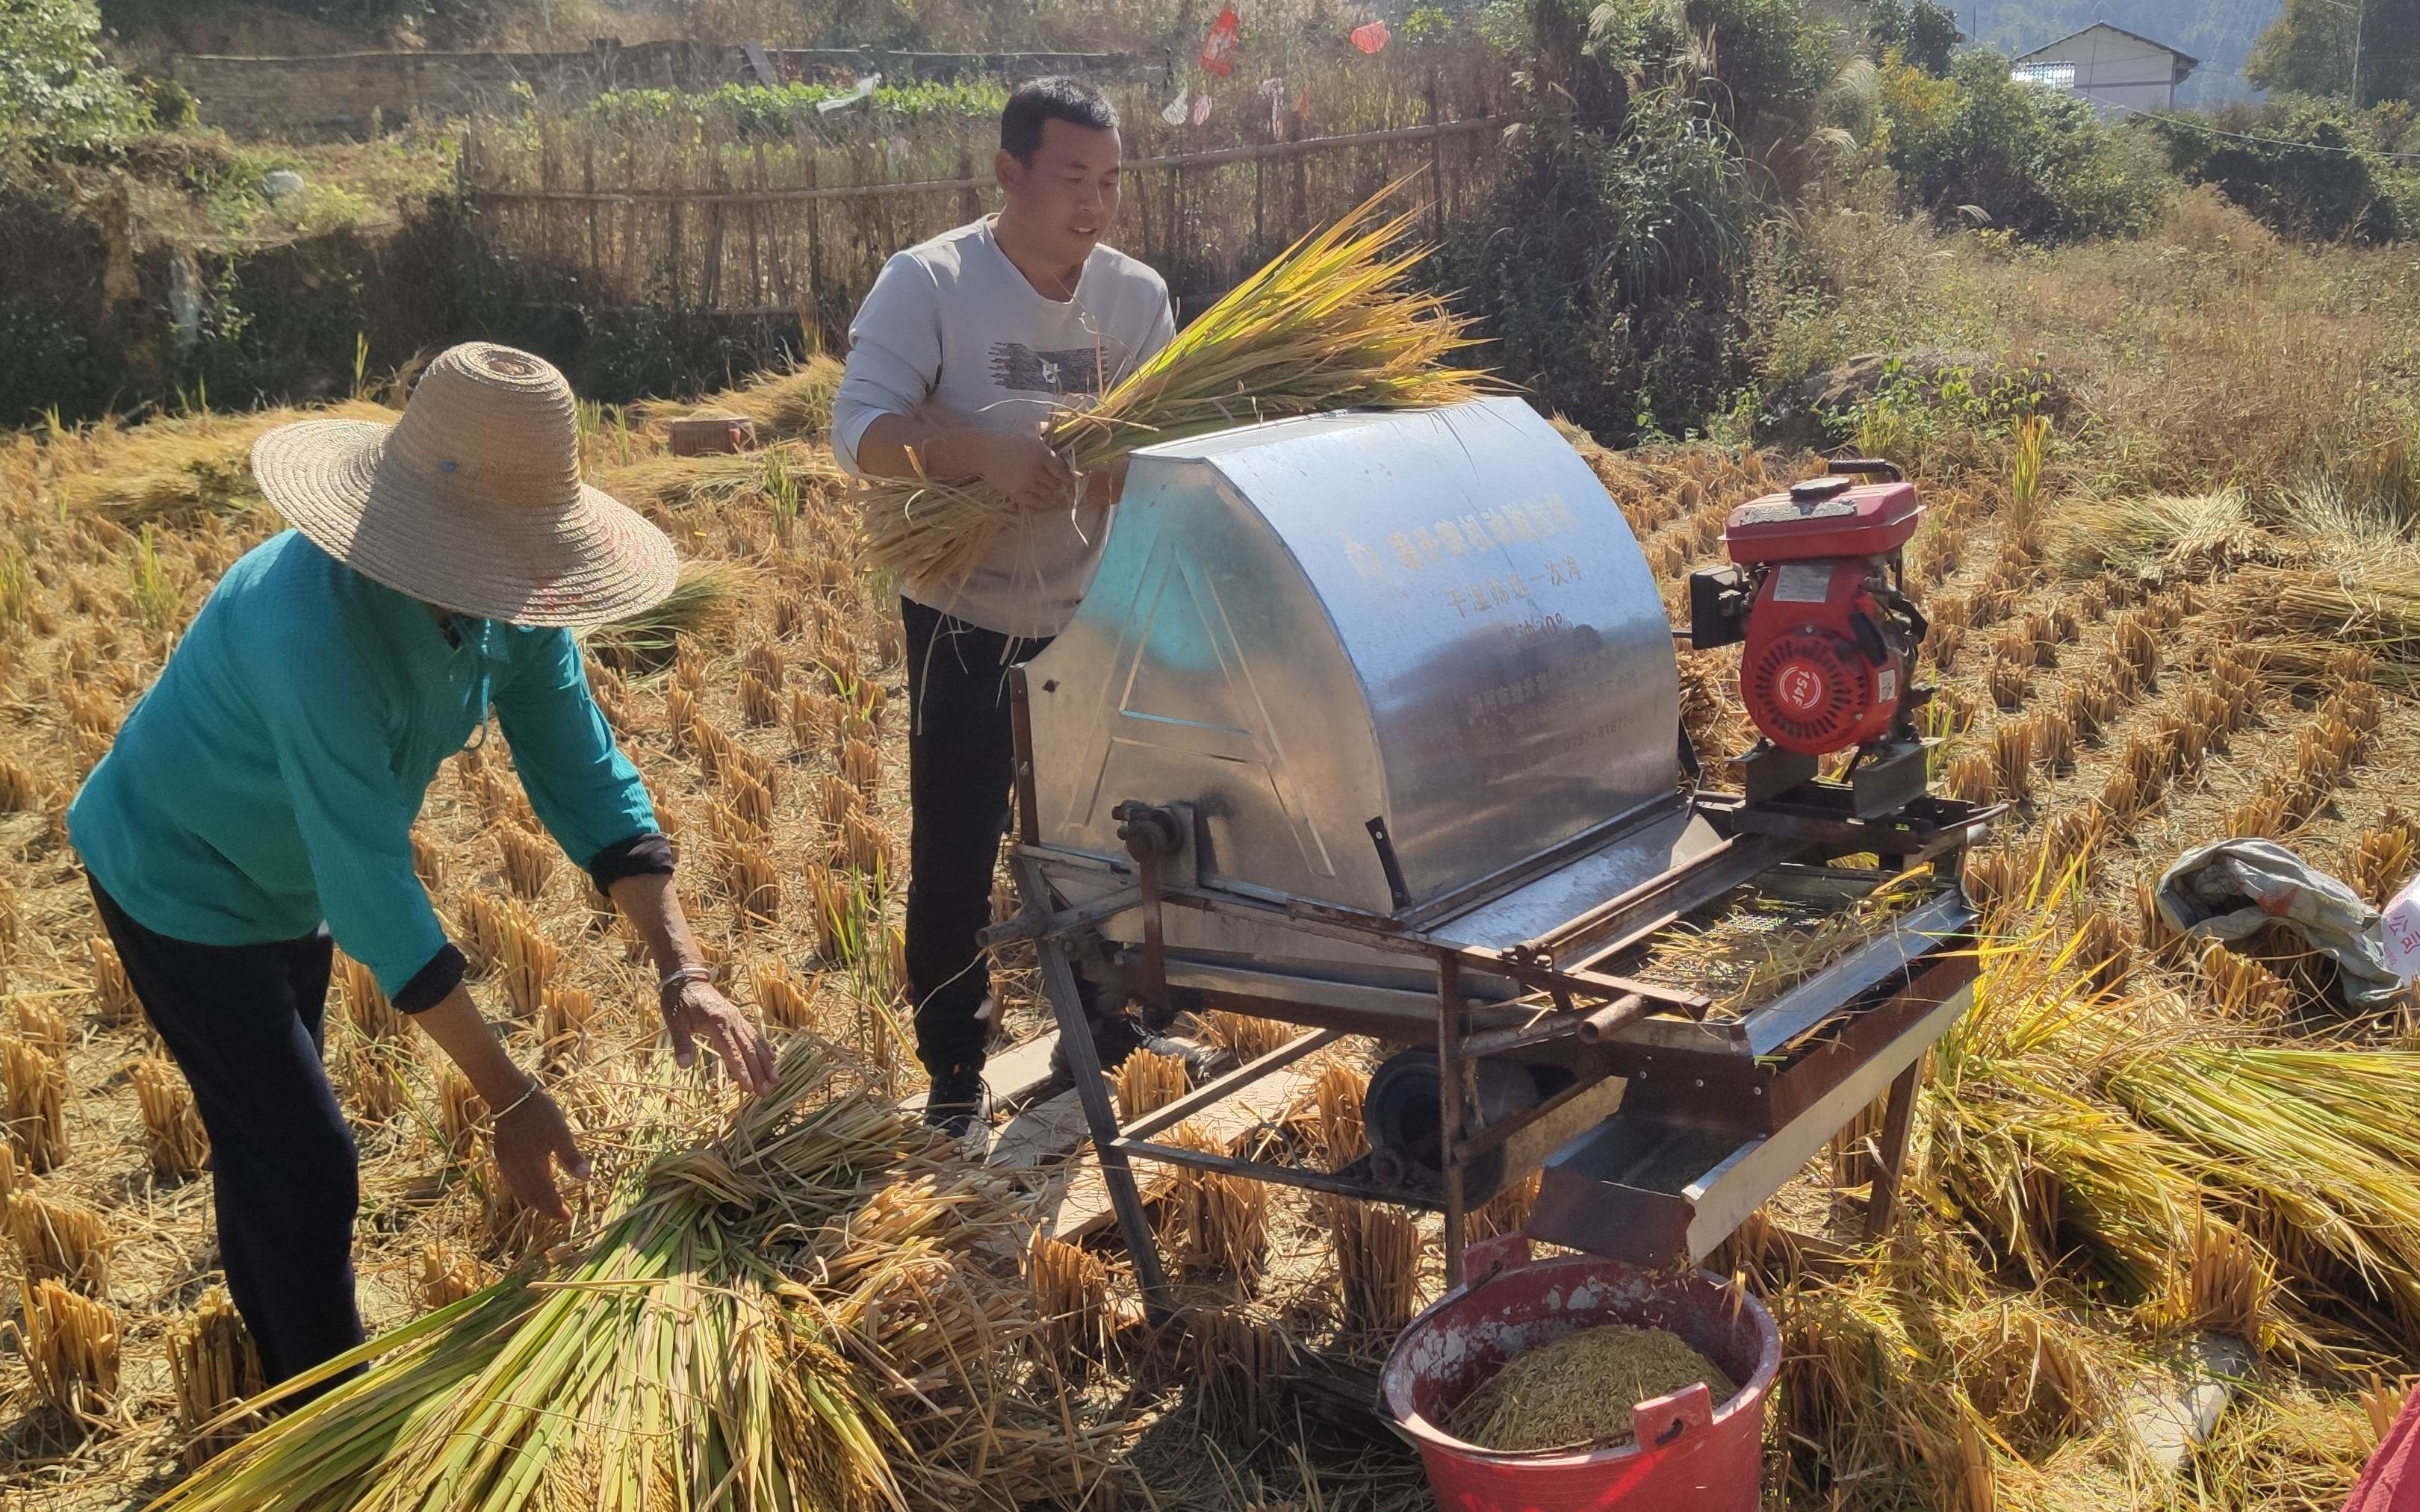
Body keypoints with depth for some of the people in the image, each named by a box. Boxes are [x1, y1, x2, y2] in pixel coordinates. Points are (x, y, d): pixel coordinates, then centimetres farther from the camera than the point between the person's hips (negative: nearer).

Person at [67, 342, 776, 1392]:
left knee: (265, 1130, 23)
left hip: (290, 875, 7)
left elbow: (583, 776, -14)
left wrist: (680, 966, -25)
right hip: (181, 882, -7)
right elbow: (374, 886, -40)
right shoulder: (316, 623, -41)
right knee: (307, 1165, -5)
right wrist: (509, 1098, -36)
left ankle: (280, 1364, 43)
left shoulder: (509, 598, -19)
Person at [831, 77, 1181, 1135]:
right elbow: (860, 428, -23)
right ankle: (952, 1075, 22)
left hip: (1093, 620, 4)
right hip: (966, 623, -4)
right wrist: (988, 451, -40)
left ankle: (1108, 1040, 36)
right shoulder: (927, 283, -13)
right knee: (954, 854, 5)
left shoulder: (1134, 295, -1)